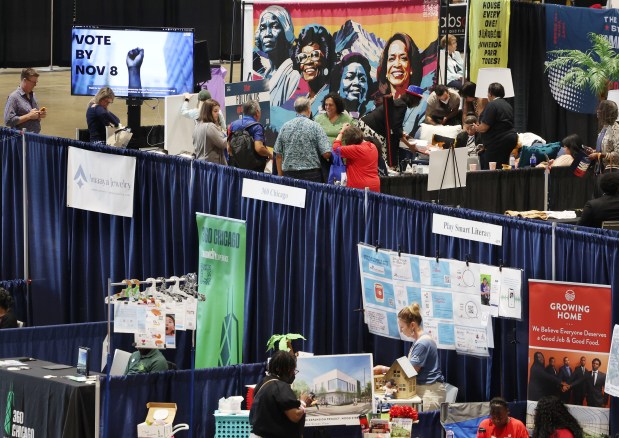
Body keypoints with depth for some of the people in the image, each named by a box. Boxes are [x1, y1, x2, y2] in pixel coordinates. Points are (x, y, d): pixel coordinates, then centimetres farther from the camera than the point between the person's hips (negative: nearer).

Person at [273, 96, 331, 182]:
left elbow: (278, 155, 8)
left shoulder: (285, 126, 5)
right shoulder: (314, 126, -5)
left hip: (289, 174, 3)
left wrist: (281, 176, 17)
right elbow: (326, 154, -10)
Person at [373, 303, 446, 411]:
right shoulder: (418, 341, 15)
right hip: (421, 389, 9)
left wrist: (384, 369, -8)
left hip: (430, 392, -9)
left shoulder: (423, 344, -16)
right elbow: (412, 368, 16)